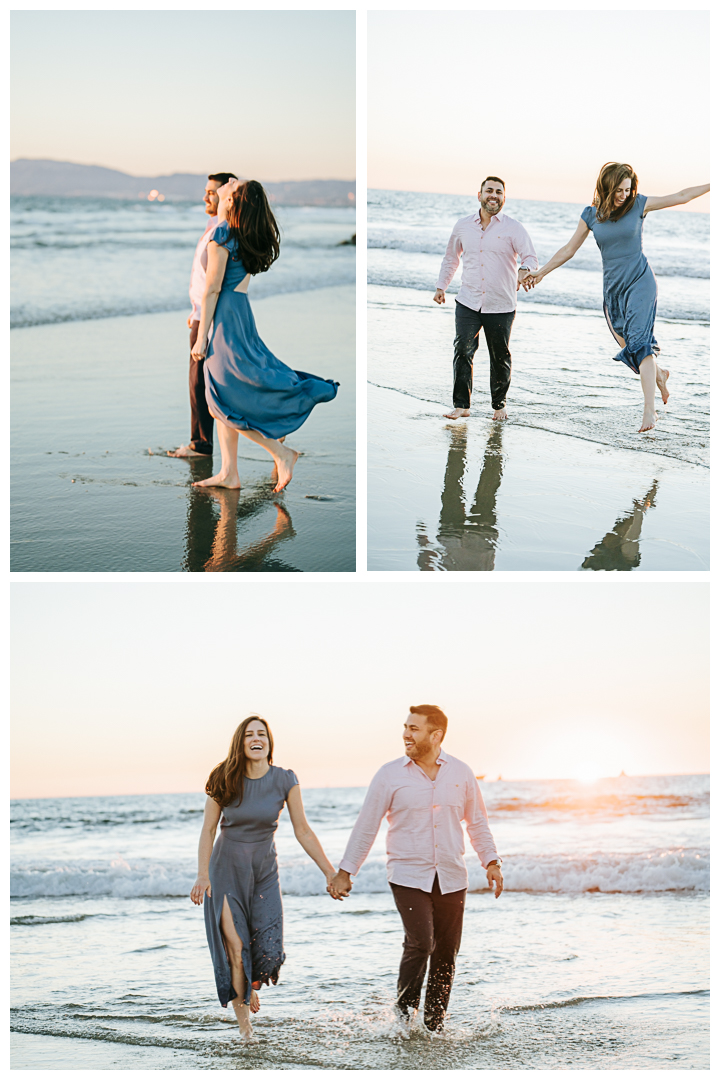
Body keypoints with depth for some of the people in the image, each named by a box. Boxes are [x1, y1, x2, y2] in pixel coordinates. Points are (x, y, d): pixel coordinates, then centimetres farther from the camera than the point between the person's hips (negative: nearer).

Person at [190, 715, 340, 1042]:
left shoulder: (285, 780, -8)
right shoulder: (224, 782, -8)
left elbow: (303, 832, -3)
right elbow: (208, 830, -4)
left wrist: (331, 872, -5)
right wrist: (203, 875, -14)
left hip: (265, 871, 1)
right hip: (227, 869, -1)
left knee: (268, 951, -7)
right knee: (236, 948, -7)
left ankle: (252, 983, 30)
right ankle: (243, 1018, 14)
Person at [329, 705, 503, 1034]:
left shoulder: (460, 773, 4)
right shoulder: (390, 775, -2)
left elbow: (477, 821, 14)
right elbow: (366, 825, 3)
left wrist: (491, 862, 4)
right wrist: (345, 872, 3)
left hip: (451, 878, 3)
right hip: (408, 876, -3)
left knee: (446, 952, 5)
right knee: (420, 942, -18)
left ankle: (435, 1026, 20)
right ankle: (404, 1009, 5)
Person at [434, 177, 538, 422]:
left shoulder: (513, 228, -2)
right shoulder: (463, 226, 8)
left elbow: (531, 257, -10)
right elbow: (451, 257, 23)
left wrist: (524, 271, -33)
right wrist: (441, 287, 22)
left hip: (501, 305, -2)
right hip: (468, 301, 2)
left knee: (500, 357, 7)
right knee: (463, 351, -11)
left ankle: (499, 405, 23)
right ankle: (461, 405, -6)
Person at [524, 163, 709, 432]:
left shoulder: (639, 204, -3)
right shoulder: (591, 215, 3)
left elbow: (681, 196, 3)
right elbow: (569, 249, 12)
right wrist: (540, 273, 13)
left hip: (640, 282, -4)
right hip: (612, 287, 4)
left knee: (639, 342, -20)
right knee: (628, 350, 7)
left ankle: (649, 410, -26)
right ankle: (659, 373, 39)